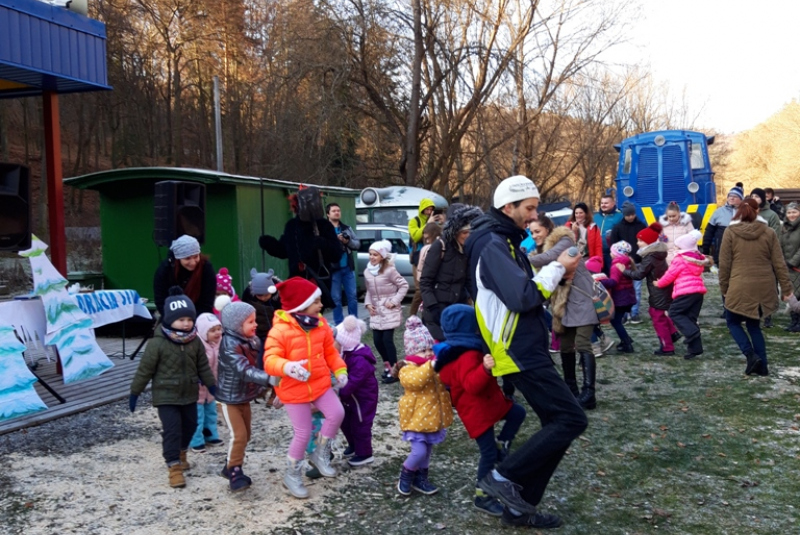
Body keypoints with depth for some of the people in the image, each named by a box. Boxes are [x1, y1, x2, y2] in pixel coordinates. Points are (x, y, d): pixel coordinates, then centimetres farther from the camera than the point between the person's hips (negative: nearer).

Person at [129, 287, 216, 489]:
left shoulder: (195, 342, -2)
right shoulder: (157, 343, -16)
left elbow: (203, 367, 8)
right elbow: (145, 369, -11)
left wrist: (212, 387, 8)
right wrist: (134, 393, -8)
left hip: (189, 394, 5)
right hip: (166, 395, -5)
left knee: (189, 425, 17)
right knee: (172, 429, -8)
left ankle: (180, 453, 42)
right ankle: (174, 466, 0)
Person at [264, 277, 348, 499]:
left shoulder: (320, 325, 0)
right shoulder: (280, 330, -20)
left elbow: (330, 352, 11)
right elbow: (270, 360, -25)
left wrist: (340, 371, -4)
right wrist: (287, 367, -46)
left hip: (320, 383, 5)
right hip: (293, 389, -5)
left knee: (337, 413, -12)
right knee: (303, 433, 0)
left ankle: (320, 454, 14)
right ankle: (292, 474, 25)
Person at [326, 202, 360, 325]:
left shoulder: (347, 229, 11)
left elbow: (358, 244, 7)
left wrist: (348, 241, -11)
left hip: (348, 268, 4)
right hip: (333, 269, -4)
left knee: (352, 296, 8)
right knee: (336, 298, 3)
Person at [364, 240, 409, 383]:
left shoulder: (389, 270, -13)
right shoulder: (367, 272, 5)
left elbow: (404, 285, -9)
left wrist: (394, 301, -14)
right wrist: (368, 303, 2)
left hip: (390, 311, -6)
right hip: (376, 312, 6)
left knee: (387, 339, -8)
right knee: (377, 340, 6)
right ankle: (387, 365, 26)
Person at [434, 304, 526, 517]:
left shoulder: (450, 351, 2)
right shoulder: (468, 356, -29)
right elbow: (472, 384, -39)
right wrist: (485, 369, -51)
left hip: (487, 403, 10)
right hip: (477, 410, -10)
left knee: (517, 413, 18)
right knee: (488, 453, 0)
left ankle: (501, 446, 18)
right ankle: (482, 497, 13)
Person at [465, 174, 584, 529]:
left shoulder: (505, 241, 17)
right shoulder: (492, 244, -15)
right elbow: (522, 297, -25)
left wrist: (554, 273, 1)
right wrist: (557, 269, -12)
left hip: (526, 349, 10)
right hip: (519, 352, -10)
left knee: (557, 424, 11)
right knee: (572, 419, -11)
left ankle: (520, 506, 17)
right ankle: (505, 477, -4)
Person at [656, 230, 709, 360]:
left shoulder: (680, 259, -6)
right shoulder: (699, 259, 17)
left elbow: (669, 275, -2)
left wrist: (658, 283, 13)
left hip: (685, 291, -8)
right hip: (699, 290, 8)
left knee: (674, 313, 3)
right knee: (691, 318, 11)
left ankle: (691, 332, -16)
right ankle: (695, 348, 10)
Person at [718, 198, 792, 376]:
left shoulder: (730, 232, -4)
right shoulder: (769, 232, 3)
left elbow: (724, 263, -3)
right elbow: (779, 263, 3)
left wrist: (724, 287, 8)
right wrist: (786, 287, 9)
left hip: (740, 287, -3)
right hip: (764, 288, 3)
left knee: (733, 323, 14)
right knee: (754, 324, 18)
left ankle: (751, 355, -6)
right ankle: (762, 365, 13)